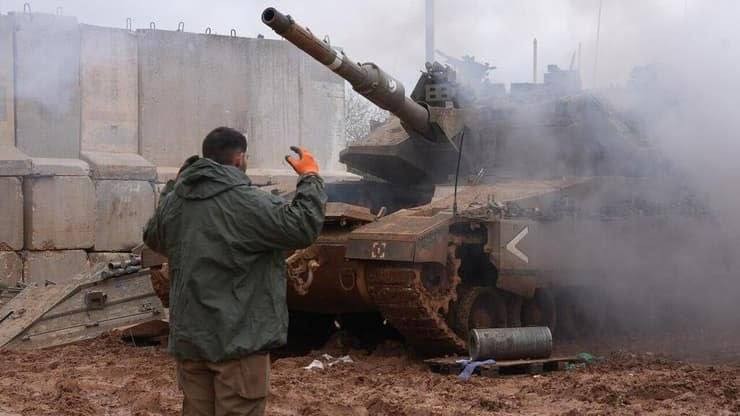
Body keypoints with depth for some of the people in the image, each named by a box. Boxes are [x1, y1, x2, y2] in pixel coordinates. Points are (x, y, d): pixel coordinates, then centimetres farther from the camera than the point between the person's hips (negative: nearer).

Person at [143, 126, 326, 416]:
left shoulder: (172, 202, 5)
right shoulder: (247, 202, -17)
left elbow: (152, 239, 24)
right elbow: (304, 226, -17)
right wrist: (310, 176, -4)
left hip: (188, 337, 7)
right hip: (238, 338, -7)